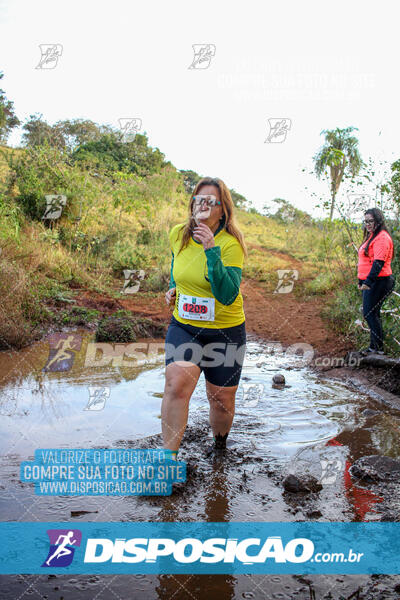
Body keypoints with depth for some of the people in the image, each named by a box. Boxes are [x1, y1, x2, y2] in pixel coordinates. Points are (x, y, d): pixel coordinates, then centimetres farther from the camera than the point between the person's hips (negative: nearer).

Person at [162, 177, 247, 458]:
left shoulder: (231, 244, -16)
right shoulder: (178, 234, -2)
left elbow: (227, 296, -27)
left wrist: (212, 251, -33)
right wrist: (173, 288, 9)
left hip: (225, 330, -2)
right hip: (184, 326, 2)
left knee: (222, 399, 10)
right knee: (177, 383, -25)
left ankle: (220, 442, 43)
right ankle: (170, 455, -14)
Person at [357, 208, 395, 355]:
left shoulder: (381, 237, -14)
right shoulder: (371, 237, 19)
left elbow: (378, 263, -23)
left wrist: (368, 282, -27)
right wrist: (361, 281, 23)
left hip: (378, 282, -10)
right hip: (369, 282, 10)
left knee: (369, 313, -9)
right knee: (372, 313, 13)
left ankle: (378, 348, -2)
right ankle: (374, 346, 21)